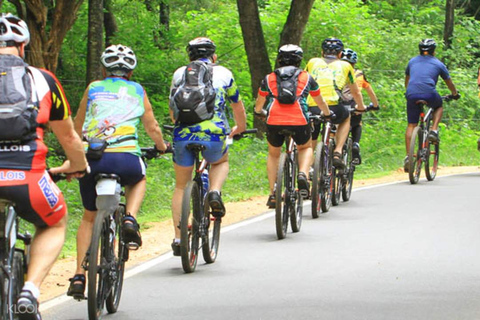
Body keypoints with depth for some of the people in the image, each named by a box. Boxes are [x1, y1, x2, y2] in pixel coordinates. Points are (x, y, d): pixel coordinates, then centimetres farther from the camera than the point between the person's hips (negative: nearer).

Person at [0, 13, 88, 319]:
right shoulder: (42, 79, 16)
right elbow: (68, 136, 28)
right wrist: (78, 167, 49)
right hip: (27, 177, 0)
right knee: (55, 225, 30)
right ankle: (31, 291, 7)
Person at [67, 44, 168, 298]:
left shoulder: (93, 88, 19)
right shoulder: (137, 91, 19)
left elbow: (76, 128, 27)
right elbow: (152, 129, 27)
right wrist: (162, 146, 47)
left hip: (92, 158, 1)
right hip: (126, 158, -1)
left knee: (89, 217, 20)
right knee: (138, 180, 36)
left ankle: (79, 276, 10)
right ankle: (130, 219, 8)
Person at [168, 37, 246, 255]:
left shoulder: (179, 73, 19)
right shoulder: (223, 73, 16)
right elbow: (238, 107, 29)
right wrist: (239, 128, 49)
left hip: (183, 135, 1)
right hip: (214, 135, -1)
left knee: (181, 187, 18)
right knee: (221, 162, 32)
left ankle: (178, 238, 9)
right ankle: (215, 192, 3)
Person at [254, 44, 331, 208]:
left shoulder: (269, 78, 20)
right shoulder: (306, 78, 20)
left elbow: (259, 104, 33)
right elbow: (320, 102, 34)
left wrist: (258, 112, 56)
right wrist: (328, 114, 54)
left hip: (274, 121, 1)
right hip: (299, 121, -1)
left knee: (273, 154, 26)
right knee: (306, 148, 28)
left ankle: (273, 194, 17)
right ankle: (302, 174, 0)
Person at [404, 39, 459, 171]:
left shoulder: (412, 61, 24)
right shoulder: (437, 63, 16)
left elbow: (407, 81, 37)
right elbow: (449, 83, 27)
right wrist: (455, 94, 46)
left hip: (411, 95, 2)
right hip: (429, 94, -2)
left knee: (411, 125, 8)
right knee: (439, 106, 31)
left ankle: (408, 156, -2)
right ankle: (433, 131, 10)